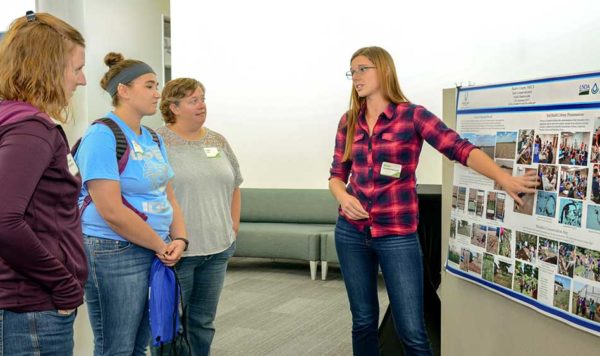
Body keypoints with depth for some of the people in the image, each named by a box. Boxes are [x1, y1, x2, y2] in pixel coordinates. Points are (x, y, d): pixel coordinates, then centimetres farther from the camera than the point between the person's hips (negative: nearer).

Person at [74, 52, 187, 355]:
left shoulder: (153, 139, 12)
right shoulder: (103, 135, -14)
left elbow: (168, 196, 14)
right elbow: (111, 211, -21)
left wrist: (179, 239, -3)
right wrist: (161, 245, -12)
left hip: (156, 252, 8)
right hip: (115, 253, -8)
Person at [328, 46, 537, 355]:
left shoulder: (412, 115, -5)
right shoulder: (348, 121, 8)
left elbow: (460, 148, -16)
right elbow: (336, 175, 11)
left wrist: (504, 178, -29)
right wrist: (343, 196, -11)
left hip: (397, 235, -4)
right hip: (351, 232, 4)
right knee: (363, 323, 13)